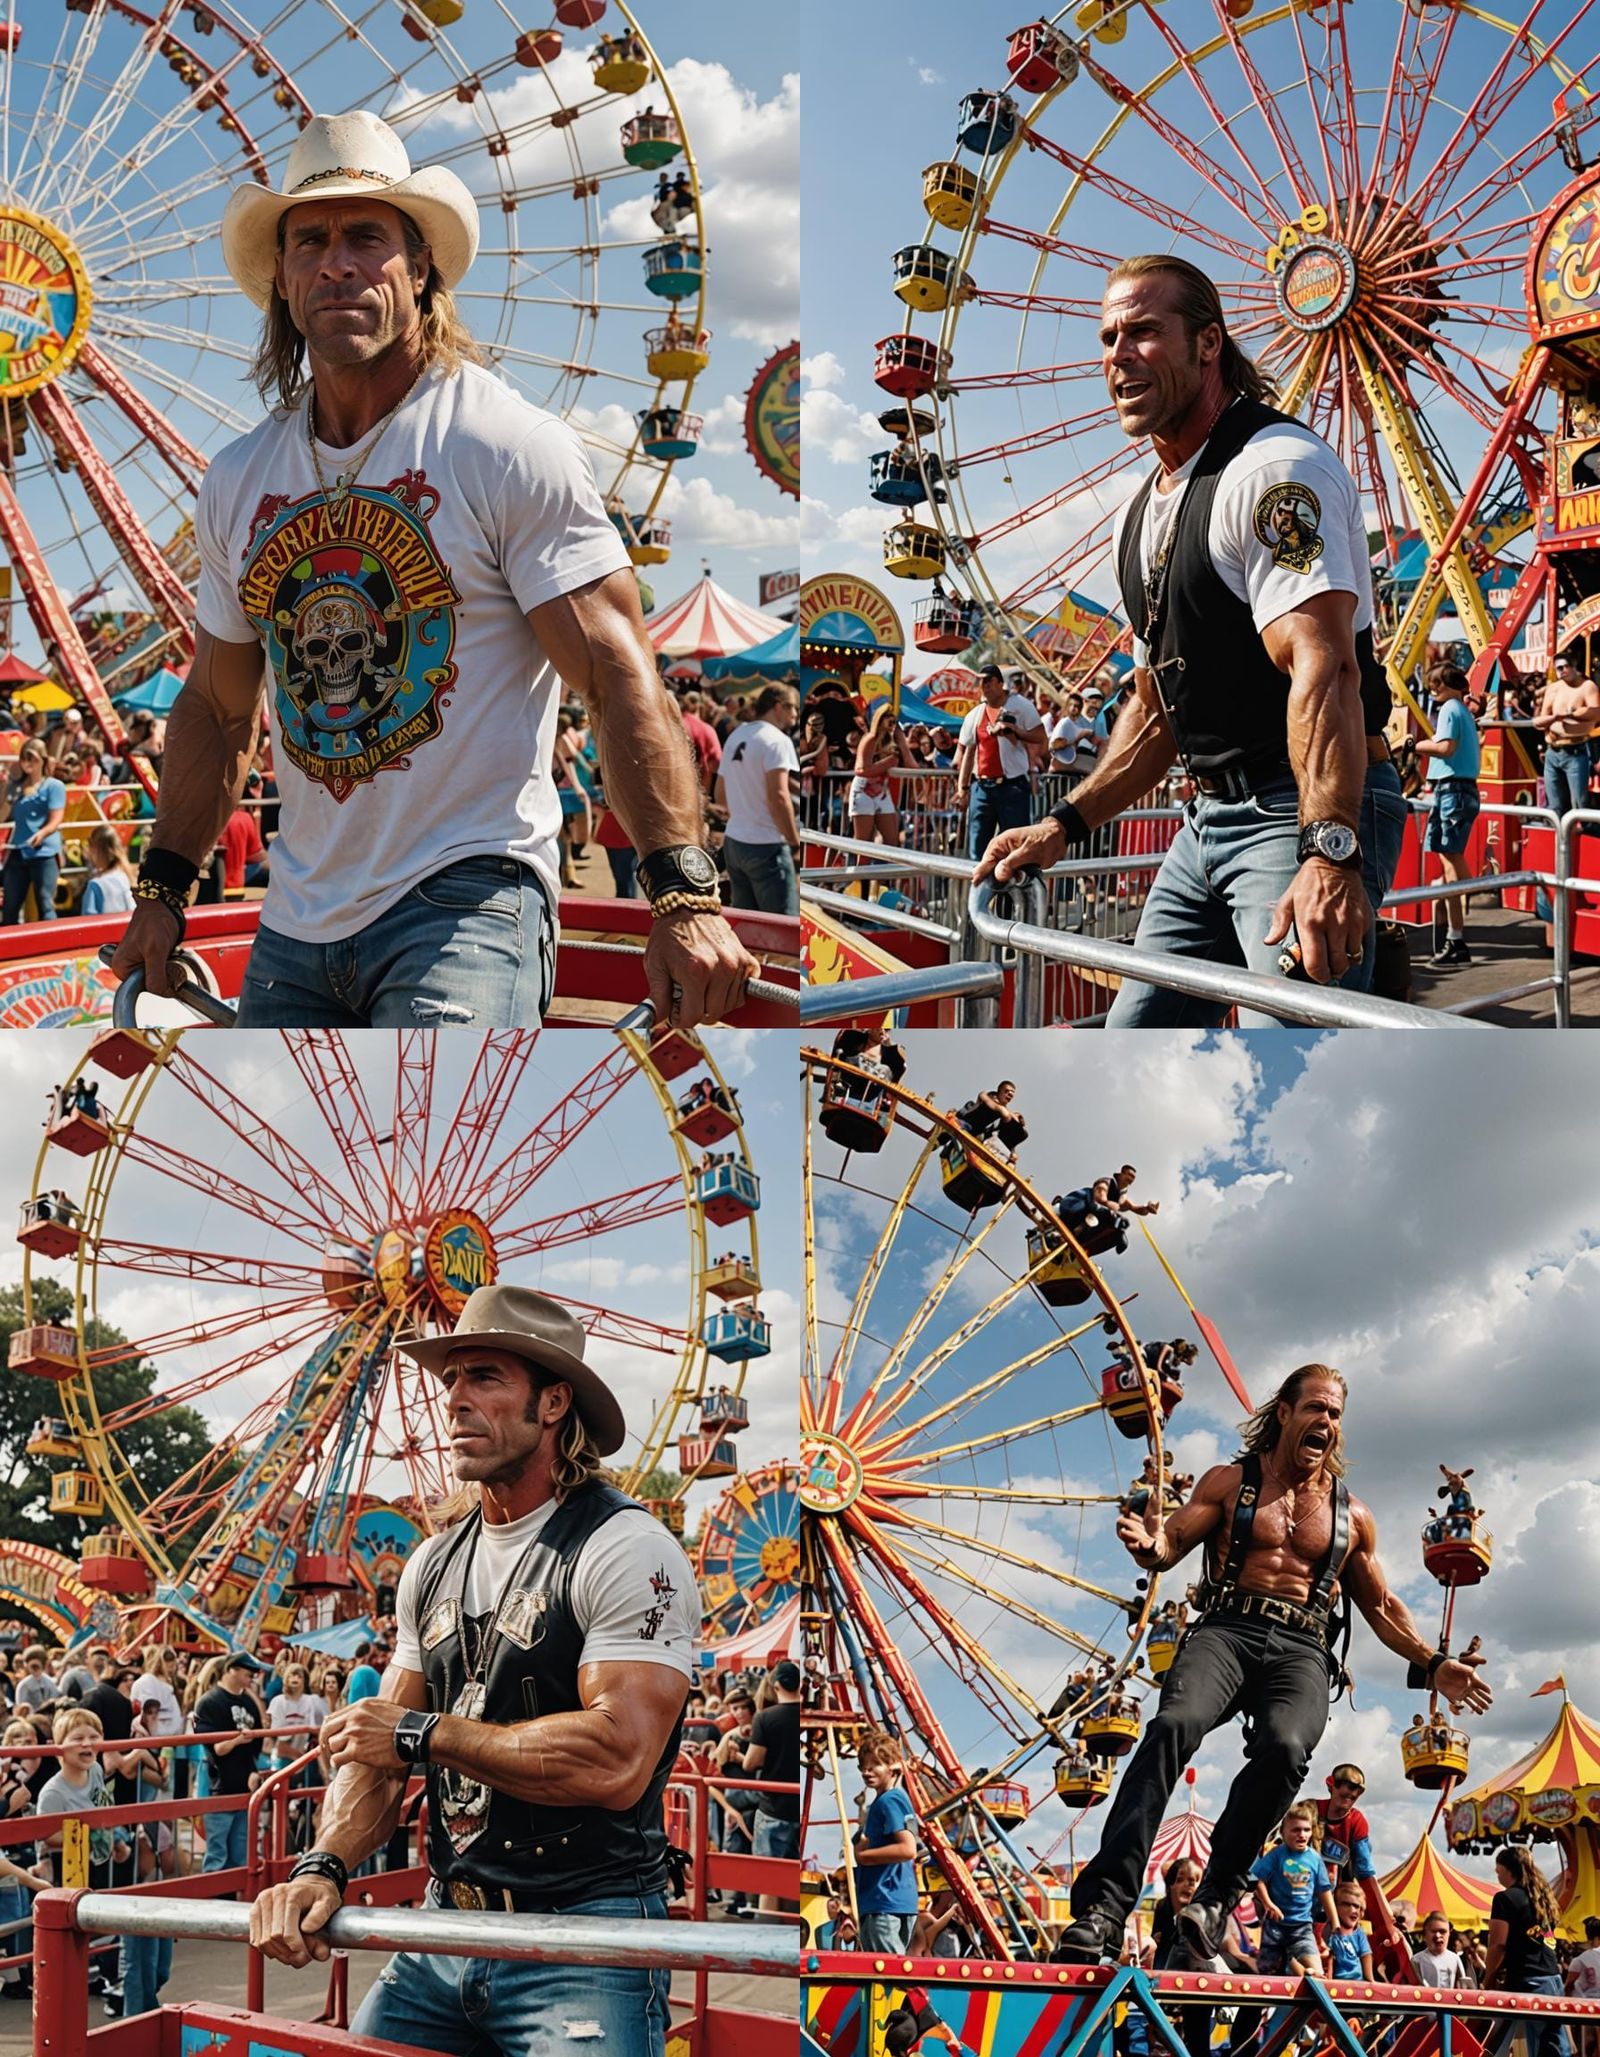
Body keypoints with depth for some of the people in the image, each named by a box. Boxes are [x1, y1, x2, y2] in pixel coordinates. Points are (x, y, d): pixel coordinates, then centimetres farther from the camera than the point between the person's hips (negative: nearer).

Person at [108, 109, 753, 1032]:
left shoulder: (511, 447, -7)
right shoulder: (237, 480, 11)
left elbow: (621, 677, -13)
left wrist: (683, 896, -23)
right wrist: (164, 889, 18)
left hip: (468, 897, -6)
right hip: (296, 924, 6)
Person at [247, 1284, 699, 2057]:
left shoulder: (626, 1549, -13)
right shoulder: (434, 1565, 12)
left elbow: (616, 1761, -24)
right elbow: (375, 1747, 12)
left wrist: (422, 1734, -14)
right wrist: (324, 1865, -10)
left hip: (583, 1942, -7)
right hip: (445, 1930, 7)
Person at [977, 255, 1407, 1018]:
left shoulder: (1274, 467, -14)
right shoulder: (1140, 518, 16)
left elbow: (1324, 669, -27)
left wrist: (1329, 851, -38)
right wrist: (1066, 825, 16)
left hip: (1305, 812, -10)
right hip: (1209, 819, 10)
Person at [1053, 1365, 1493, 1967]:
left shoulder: (1352, 1516, 22)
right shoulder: (1230, 1482, 15)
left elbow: (1381, 1606, 28)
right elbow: (1174, 1543, 6)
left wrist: (1432, 1665, 15)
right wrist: (1149, 1545, -19)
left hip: (1300, 1652, 2)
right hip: (1225, 1630, -1)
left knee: (1285, 1747, -35)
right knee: (1174, 1724, -33)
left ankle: (1215, 1896, -25)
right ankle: (1104, 1902, -40)